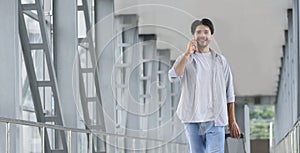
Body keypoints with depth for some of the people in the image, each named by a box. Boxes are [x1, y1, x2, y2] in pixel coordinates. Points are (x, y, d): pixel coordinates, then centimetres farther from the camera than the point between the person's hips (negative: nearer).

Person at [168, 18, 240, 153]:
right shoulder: (185, 59, 8)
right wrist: (187, 53, -17)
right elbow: (173, 77, -14)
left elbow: (229, 94, 13)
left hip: (216, 121, 0)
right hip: (193, 120, 0)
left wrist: (232, 122, 10)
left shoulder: (220, 61, 12)